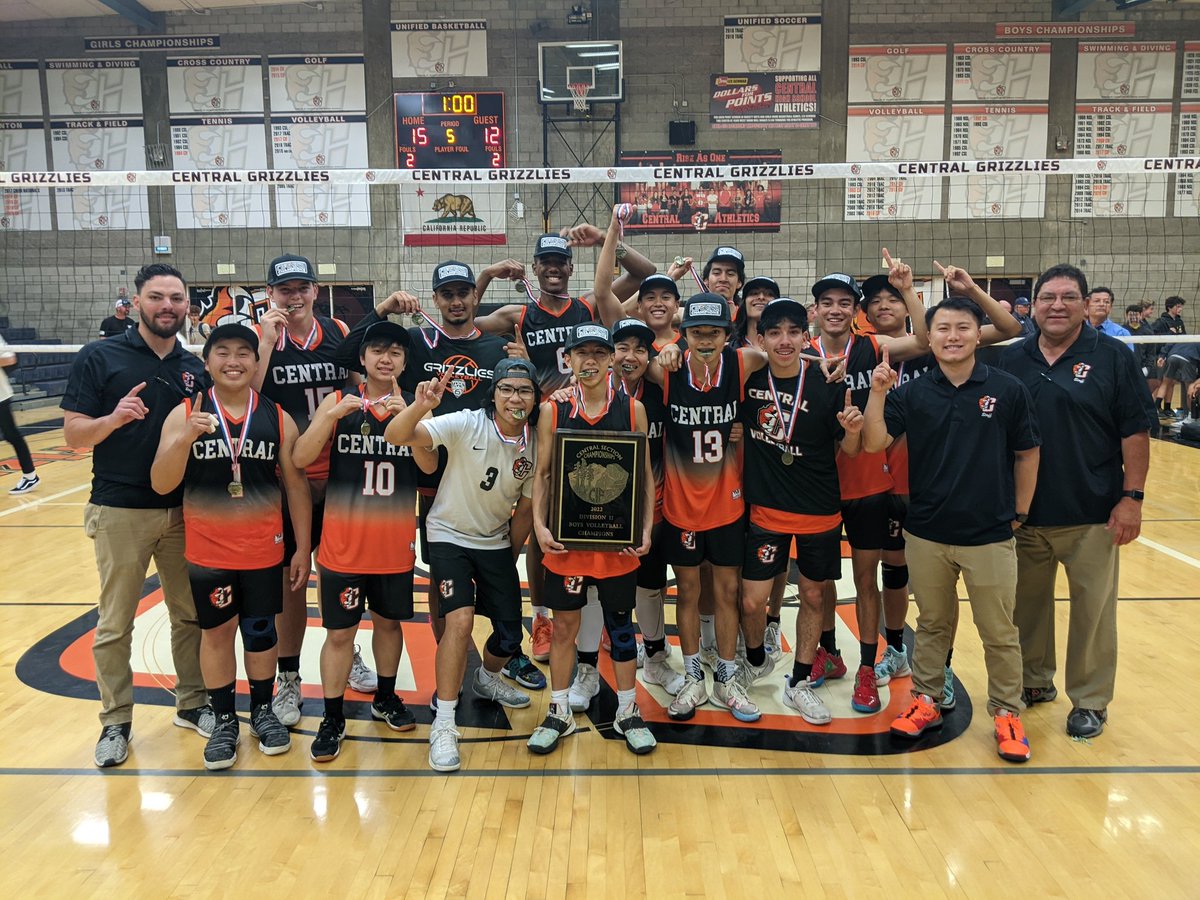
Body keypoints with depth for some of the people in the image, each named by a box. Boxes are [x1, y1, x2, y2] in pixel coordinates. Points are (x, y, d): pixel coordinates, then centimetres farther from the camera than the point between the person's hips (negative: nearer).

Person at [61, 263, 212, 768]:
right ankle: (115, 721, 22)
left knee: (191, 613, 12)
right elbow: (72, 433, -7)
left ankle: (192, 703, 28)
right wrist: (113, 418, -24)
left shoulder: (195, 367, 7)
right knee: (115, 624, 7)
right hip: (120, 511, -3)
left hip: (185, 510, 4)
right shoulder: (99, 358, -4)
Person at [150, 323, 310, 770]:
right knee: (216, 632, 11)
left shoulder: (277, 419, -2)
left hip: (263, 548, 1)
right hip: (207, 551, 0)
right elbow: (161, 485, -10)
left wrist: (302, 548, 1)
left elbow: (296, 486, 2)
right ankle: (224, 720, 27)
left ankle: (263, 710, 31)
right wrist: (185, 439, -28)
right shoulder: (185, 414, -5)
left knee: (261, 630, 12)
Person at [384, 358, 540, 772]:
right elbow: (395, 436, -31)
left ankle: (487, 679, 42)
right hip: (450, 536, -4)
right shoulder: (466, 425, -21)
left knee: (510, 634, 7)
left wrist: (509, 559, 11)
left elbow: (525, 508, 4)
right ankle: (443, 725, -8)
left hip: (495, 543, 4)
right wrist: (419, 407, -51)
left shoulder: (535, 444, -9)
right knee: (460, 620, -22)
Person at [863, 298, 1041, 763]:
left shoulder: (1007, 389, -5)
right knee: (931, 624, 17)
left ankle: (1007, 713, 28)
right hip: (926, 533, 2)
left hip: (990, 535, -1)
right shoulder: (911, 393, -1)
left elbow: (1026, 453, 4)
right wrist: (878, 392, -21)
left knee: (999, 632, 10)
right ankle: (926, 700, 33)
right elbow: (873, 443, -10)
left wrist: (1019, 513, 6)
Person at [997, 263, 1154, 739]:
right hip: (1023, 513, 3)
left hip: (1092, 514, -3)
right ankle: (1035, 681, 34)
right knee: (1027, 605, 15)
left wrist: (1132, 496, -10)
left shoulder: (1112, 356, -3)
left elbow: (1135, 431, -4)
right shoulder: (1011, 360, 4)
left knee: (1092, 610, 6)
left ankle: (1090, 700, 22)